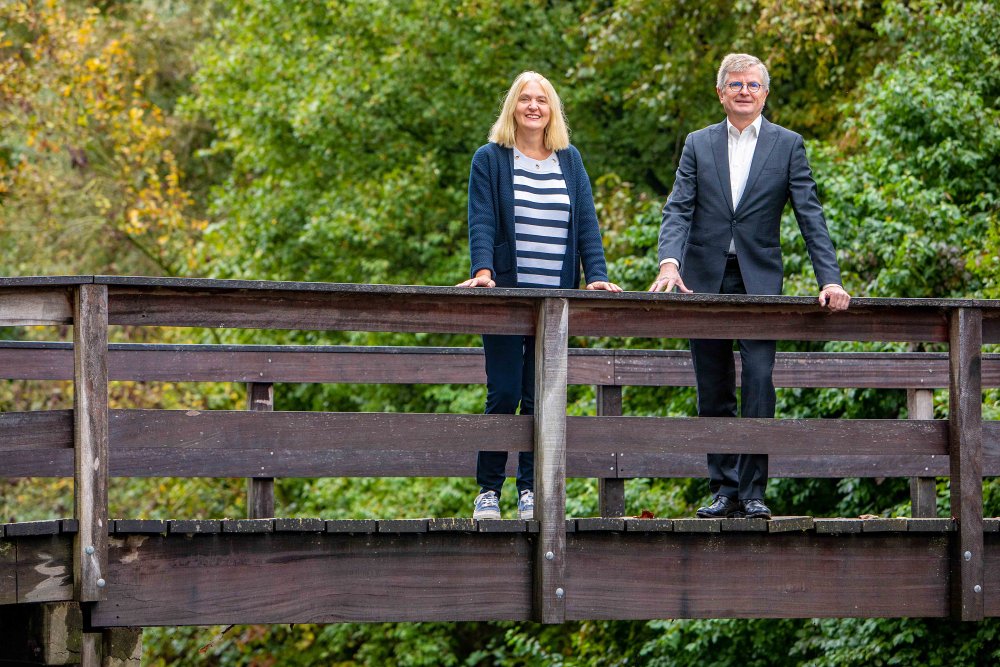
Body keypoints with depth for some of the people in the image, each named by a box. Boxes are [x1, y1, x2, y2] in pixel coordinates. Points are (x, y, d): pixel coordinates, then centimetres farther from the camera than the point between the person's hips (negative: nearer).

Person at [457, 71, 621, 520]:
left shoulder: (570, 161, 13)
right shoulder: (490, 159, 4)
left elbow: (587, 222, 7)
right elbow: (481, 222, -6)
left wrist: (596, 276, -7)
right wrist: (482, 271, -22)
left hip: (556, 298, 3)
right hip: (507, 294, -3)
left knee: (541, 399, 1)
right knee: (504, 395, -6)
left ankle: (530, 492, 6)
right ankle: (488, 491, 2)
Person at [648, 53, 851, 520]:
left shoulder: (787, 146, 5)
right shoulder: (698, 145, 10)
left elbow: (810, 215, 0)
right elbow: (678, 210, 1)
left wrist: (830, 280, -10)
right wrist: (669, 263, -17)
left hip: (759, 280, -2)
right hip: (705, 280, 2)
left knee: (758, 384, -13)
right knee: (713, 394, 5)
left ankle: (752, 490, -9)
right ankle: (724, 490, 11)